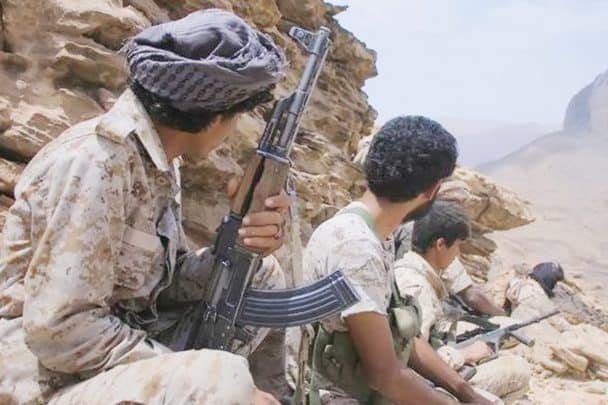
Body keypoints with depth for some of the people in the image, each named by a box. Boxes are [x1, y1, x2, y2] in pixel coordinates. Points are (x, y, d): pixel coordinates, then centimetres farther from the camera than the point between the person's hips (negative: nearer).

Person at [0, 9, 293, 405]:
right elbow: (60, 331, -26)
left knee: (264, 276, 8)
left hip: (121, 343, 9)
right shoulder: (95, 159, -22)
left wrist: (239, 248, -14)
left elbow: (168, 278, 6)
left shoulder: (160, 158, 4)